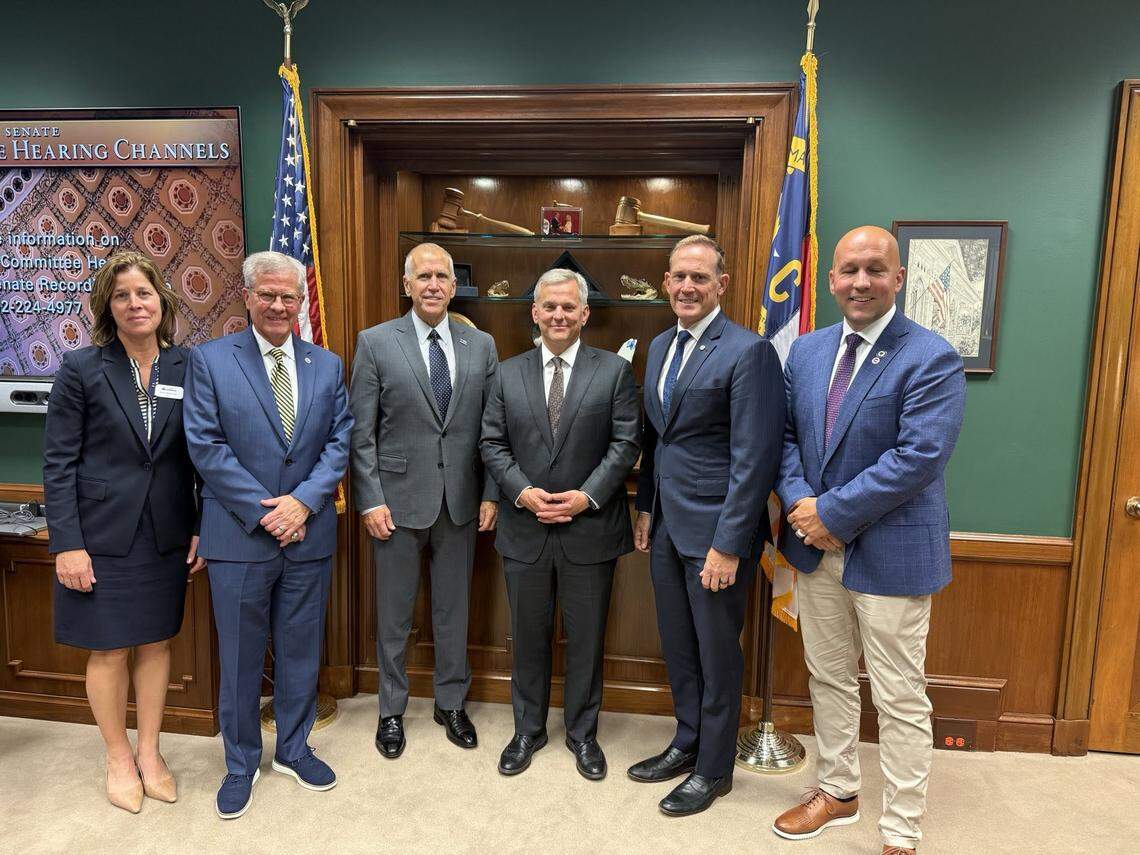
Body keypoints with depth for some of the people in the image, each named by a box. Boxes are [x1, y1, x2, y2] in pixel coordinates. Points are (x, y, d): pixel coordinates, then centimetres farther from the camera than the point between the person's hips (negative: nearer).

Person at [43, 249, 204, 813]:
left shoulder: (187, 368, 0)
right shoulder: (81, 369, -6)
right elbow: (58, 463, -6)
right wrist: (66, 544, -10)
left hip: (166, 535, 2)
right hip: (101, 534, -2)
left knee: (156, 643, 13)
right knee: (108, 650, 10)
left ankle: (149, 754, 31)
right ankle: (118, 759, 30)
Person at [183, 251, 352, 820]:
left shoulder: (328, 365, 6)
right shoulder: (210, 359, -3)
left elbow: (340, 442, 1)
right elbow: (205, 446, -9)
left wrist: (302, 501, -13)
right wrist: (264, 512, -14)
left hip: (309, 535, 3)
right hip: (239, 535, -2)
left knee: (301, 651, 15)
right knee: (239, 657, 12)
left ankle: (293, 749, 36)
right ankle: (241, 763, 32)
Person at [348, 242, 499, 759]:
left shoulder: (481, 345, 4)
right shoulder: (376, 343, -3)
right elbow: (361, 432, -4)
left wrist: (492, 494, 0)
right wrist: (369, 500, -9)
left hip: (461, 500, 2)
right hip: (399, 498, -2)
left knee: (453, 609, 15)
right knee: (394, 613, 12)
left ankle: (451, 703, 34)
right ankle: (392, 710, 32)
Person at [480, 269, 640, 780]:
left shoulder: (614, 370, -1)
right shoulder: (509, 373, 6)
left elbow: (626, 443, -5)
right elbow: (492, 444, 4)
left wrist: (587, 496, -15)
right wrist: (522, 492, -11)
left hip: (590, 528, -2)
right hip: (525, 529, 2)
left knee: (586, 640, 12)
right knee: (528, 637, 15)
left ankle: (582, 733, 32)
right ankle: (528, 730, 35)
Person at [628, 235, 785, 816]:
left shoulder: (747, 351, -15)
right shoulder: (660, 347, 10)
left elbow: (754, 458, -18)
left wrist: (729, 544, -19)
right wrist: (645, 507, 13)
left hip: (715, 530, -7)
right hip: (666, 525, 7)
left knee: (717, 653, 10)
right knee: (677, 646, 19)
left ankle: (713, 768, 30)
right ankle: (687, 743, 40)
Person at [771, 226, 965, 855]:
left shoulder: (931, 360, -12)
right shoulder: (806, 350, 7)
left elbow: (918, 457, -21)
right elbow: (787, 435, 8)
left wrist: (833, 513, -19)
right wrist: (799, 504, -9)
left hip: (890, 552, -5)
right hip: (817, 544, 6)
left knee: (900, 701, 7)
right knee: (829, 679, 19)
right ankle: (837, 792, 40)